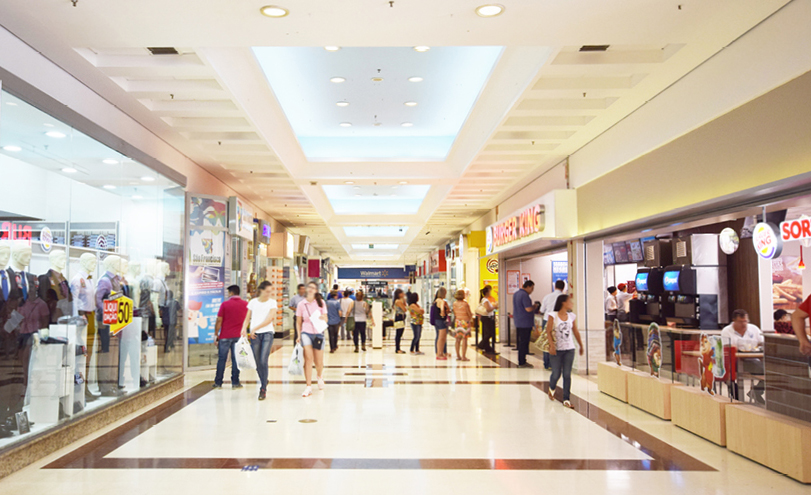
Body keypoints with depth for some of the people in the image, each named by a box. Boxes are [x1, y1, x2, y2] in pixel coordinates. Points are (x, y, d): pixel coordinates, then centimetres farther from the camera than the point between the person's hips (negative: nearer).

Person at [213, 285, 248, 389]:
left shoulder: (225, 304, -5)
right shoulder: (246, 304, 2)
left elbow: (219, 321, -5)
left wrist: (216, 334, 2)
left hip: (225, 336, -2)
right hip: (238, 336, 2)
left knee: (222, 359, 6)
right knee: (236, 359, 6)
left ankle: (218, 382, 12)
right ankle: (235, 382, 7)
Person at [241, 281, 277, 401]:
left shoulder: (272, 302, 4)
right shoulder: (253, 302, 10)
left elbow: (269, 319, -7)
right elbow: (247, 318, 13)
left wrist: (255, 328, -11)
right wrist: (244, 329, -6)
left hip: (267, 333, -2)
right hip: (254, 335, 2)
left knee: (263, 361, -14)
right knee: (257, 363, 4)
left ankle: (263, 389, -5)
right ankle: (264, 381, 27)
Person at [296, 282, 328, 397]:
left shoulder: (321, 302, 3)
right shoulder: (301, 304, 2)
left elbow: (325, 319, 4)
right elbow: (298, 322, 7)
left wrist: (323, 318, -19)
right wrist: (299, 335, -3)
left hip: (318, 333, 1)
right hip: (306, 333, -1)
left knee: (318, 361, 6)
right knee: (308, 358, -16)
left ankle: (320, 377, 39)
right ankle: (309, 387, -10)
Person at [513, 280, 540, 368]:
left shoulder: (516, 294, 14)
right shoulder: (524, 295, -18)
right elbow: (528, 309, -24)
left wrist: (532, 305, 18)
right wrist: (535, 306, -5)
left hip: (518, 322, 10)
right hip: (525, 323, -10)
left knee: (521, 342, 15)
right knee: (524, 342, -4)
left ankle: (521, 361, 20)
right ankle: (522, 363, 1)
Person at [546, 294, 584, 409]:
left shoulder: (571, 316, 6)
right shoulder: (553, 316, -7)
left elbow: (575, 332, 15)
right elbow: (548, 332, -9)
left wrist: (581, 345, 20)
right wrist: (552, 345, -19)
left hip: (569, 349, 3)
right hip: (556, 350, -3)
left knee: (567, 375, 0)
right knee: (556, 374, 3)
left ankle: (566, 399, 8)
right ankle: (552, 388, 35)